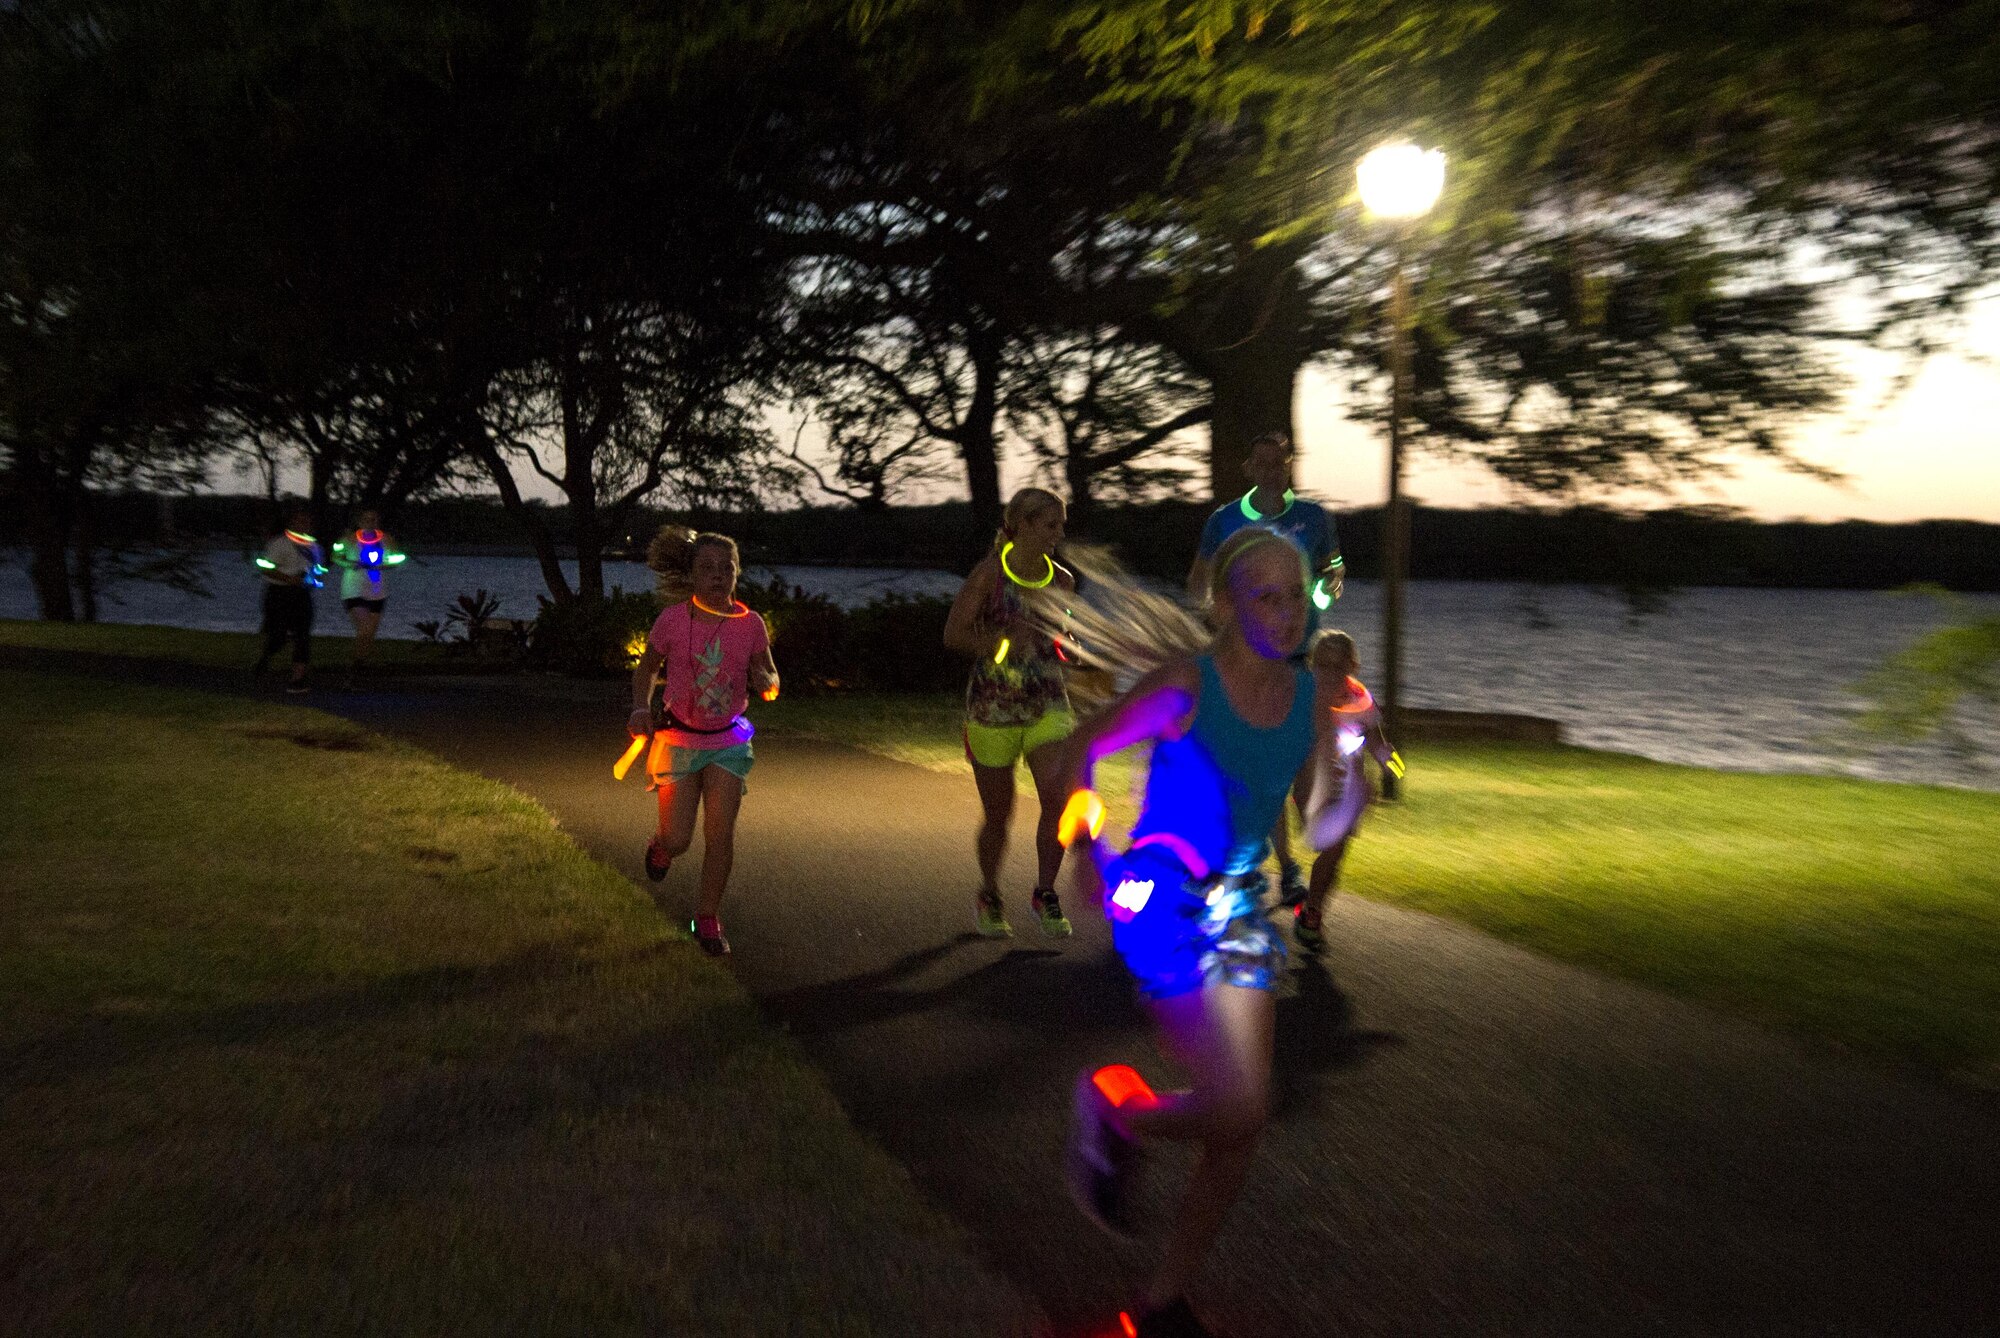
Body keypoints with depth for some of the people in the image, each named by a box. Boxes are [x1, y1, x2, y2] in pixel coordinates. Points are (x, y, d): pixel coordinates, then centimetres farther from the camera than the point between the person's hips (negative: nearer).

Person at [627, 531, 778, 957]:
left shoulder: (750, 624, -8)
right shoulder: (672, 619, -11)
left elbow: (768, 679, 6)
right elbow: (646, 667, 6)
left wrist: (765, 682, -18)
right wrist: (641, 709, -10)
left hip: (728, 741, 1)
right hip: (678, 738, -1)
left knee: (720, 835, -3)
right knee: (678, 840, 0)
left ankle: (708, 918, 18)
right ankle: (660, 843, 40)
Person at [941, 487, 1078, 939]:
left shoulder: (1062, 581, 6)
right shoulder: (990, 573, -6)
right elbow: (953, 634, -13)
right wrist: (1003, 641, -25)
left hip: (1047, 705, 3)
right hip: (993, 707, -3)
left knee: (1058, 797, -18)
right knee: (998, 815, 7)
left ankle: (1044, 894, 2)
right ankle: (989, 897, 32)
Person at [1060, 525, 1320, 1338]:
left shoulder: (1308, 697, 1)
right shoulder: (1186, 686, -15)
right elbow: (1083, 750, -6)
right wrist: (1088, 849, -15)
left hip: (1241, 908, 6)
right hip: (1163, 905, -6)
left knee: (1241, 1128, 8)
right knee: (1238, 1110, -14)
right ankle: (1114, 1109, 19)